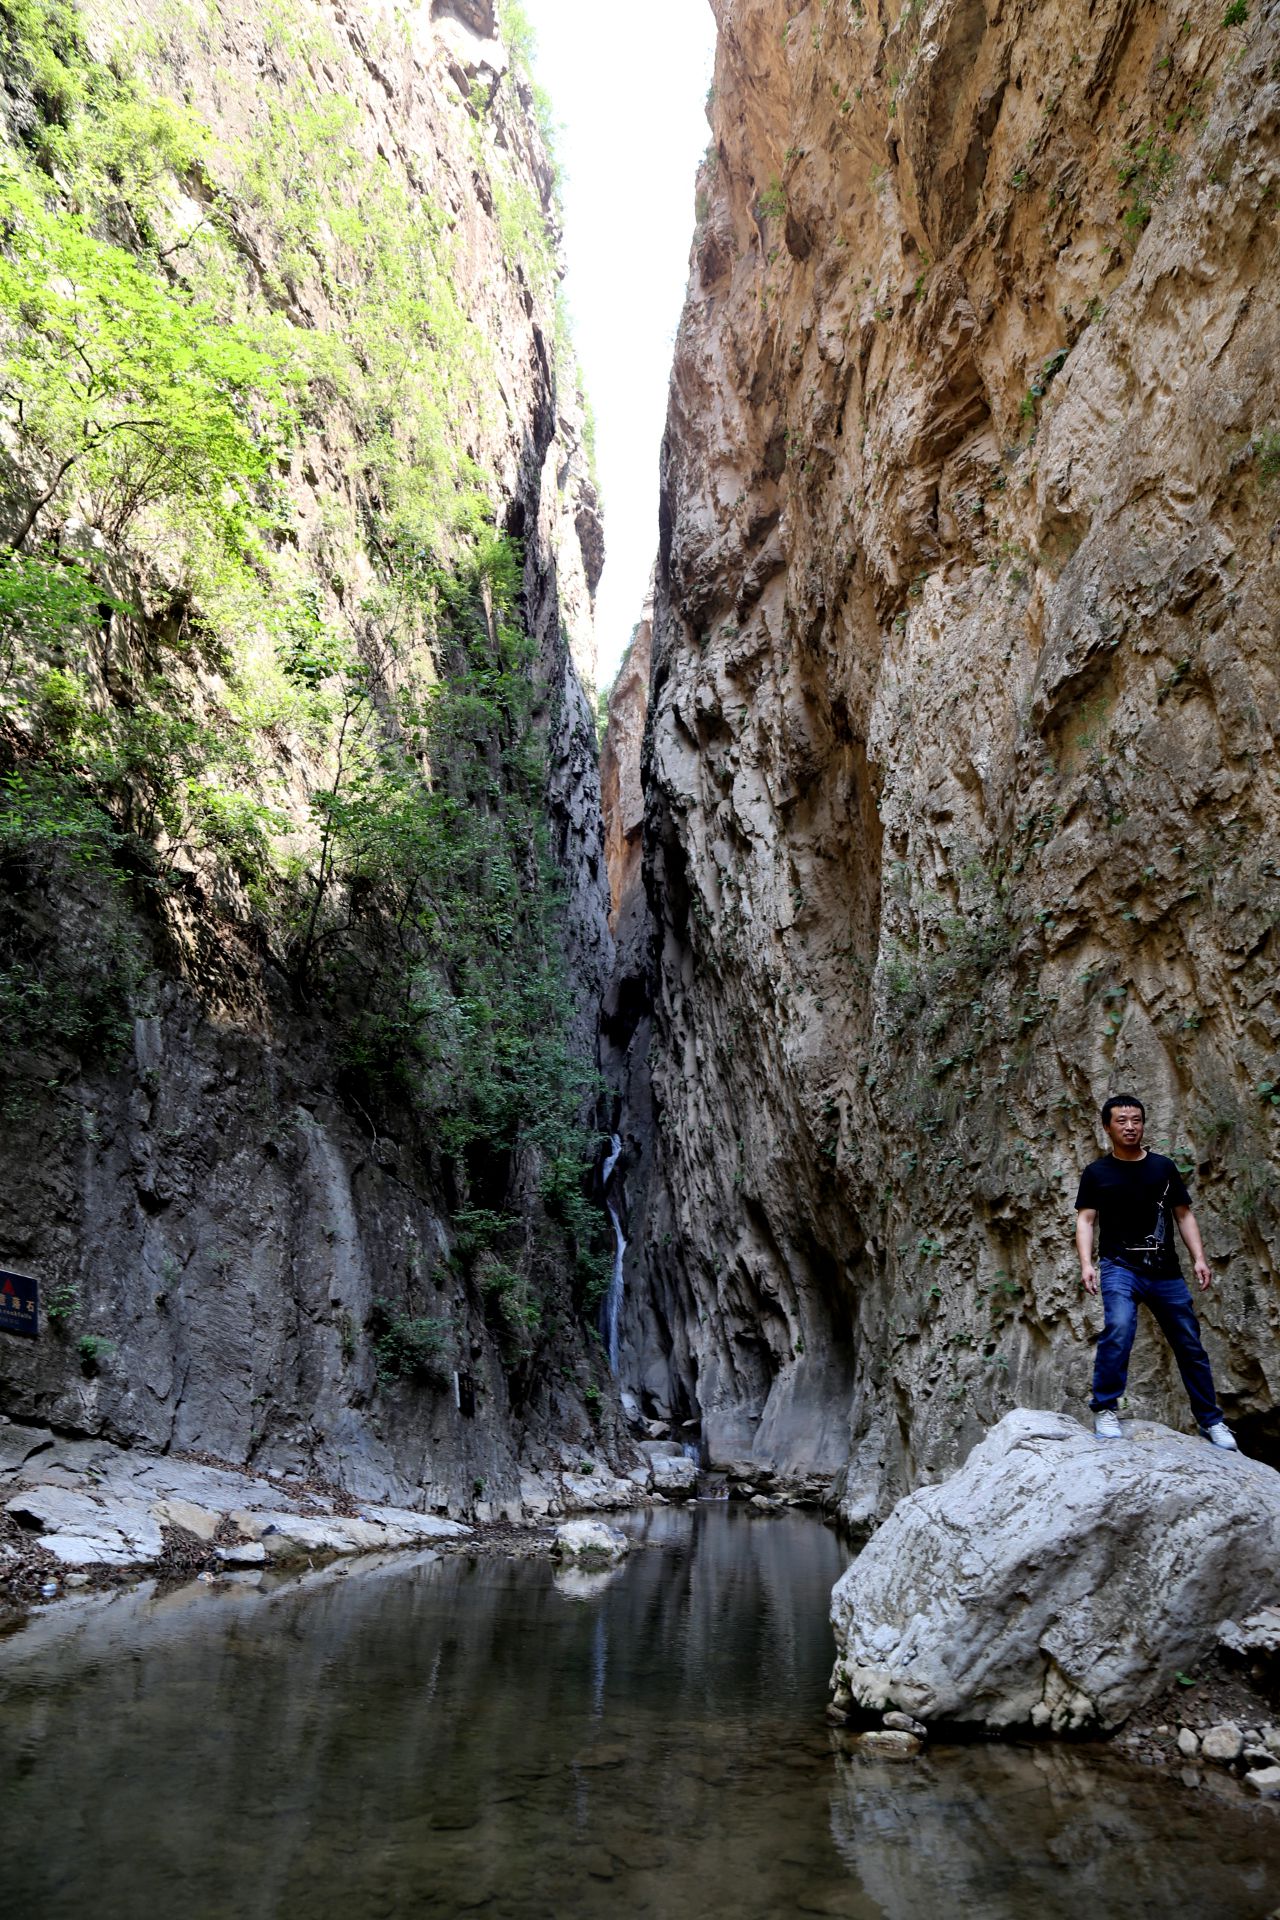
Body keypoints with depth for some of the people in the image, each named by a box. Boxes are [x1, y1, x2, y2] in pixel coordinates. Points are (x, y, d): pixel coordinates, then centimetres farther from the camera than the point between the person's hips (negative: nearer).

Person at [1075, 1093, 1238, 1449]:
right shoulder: (1097, 1172, 3)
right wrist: (1086, 1264, -15)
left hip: (1165, 1270, 3)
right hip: (1120, 1266, -3)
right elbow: (1085, 1219, -1)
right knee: (1119, 1328, -27)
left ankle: (1211, 1420, 26)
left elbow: (1183, 1214, 12)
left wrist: (1199, 1257, 0)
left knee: (1190, 1345, 9)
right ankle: (1105, 1411, -16)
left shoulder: (1163, 1167, 10)